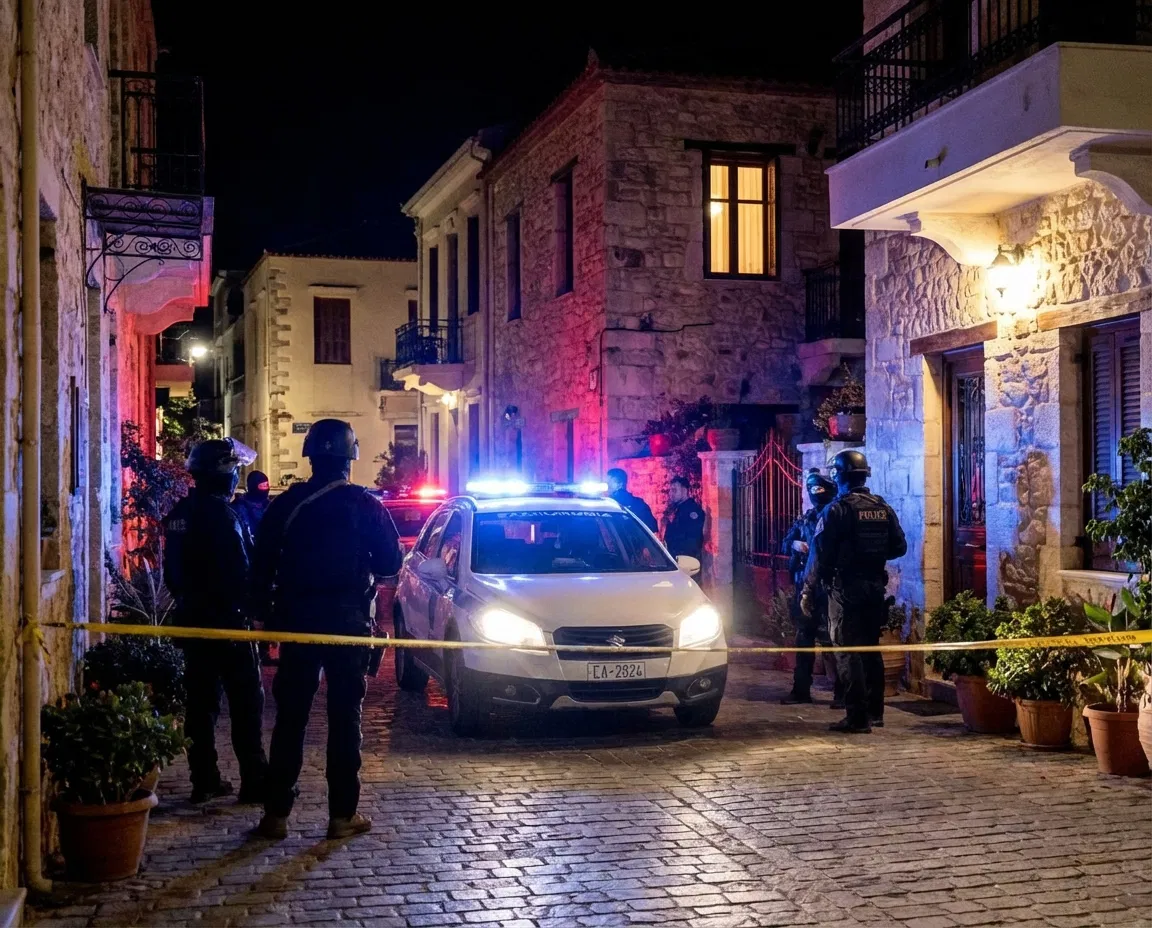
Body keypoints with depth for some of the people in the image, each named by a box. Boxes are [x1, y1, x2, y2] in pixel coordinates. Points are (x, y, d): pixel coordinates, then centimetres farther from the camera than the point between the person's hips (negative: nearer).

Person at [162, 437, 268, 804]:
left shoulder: (179, 514, 10)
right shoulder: (222, 514, -17)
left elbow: (172, 571, 16)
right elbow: (241, 571, -19)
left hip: (192, 618, 8)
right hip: (226, 619, -8)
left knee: (201, 699, 11)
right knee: (246, 701, -3)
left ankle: (204, 779, 14)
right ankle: (254, 781, -2)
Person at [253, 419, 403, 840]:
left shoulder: (285, 504, -2)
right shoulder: (365, 506, -7)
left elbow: (262, 567, 0)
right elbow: (390, 563, -3)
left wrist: (268, 612, 11)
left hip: (297, 620, 2)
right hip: (349, 621, -2)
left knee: (290, 717, 8)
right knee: (344, 717, 5)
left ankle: (276, 812, 9)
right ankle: (343, 814, 6)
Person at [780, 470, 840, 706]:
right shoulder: (805, 519, 13)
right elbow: (786, 542, 18)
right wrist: (794, 544, -3)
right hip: (805, 587, 6)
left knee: (834, 640, -3)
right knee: (804, 638, 11)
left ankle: (841, 693, 3)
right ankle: (801, 689, 19)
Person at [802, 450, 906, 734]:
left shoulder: (837, 510, -12)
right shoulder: (884, 509, 6)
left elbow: (819, 554, -14)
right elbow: (899, 547, 10)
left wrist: (807, 591, -7)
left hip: (845, 590, -6)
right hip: (875, 588, 6)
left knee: (848, 653, -3)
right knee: (871, 649, 15)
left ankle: (857, 717, -4)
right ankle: (875, 711, 21)